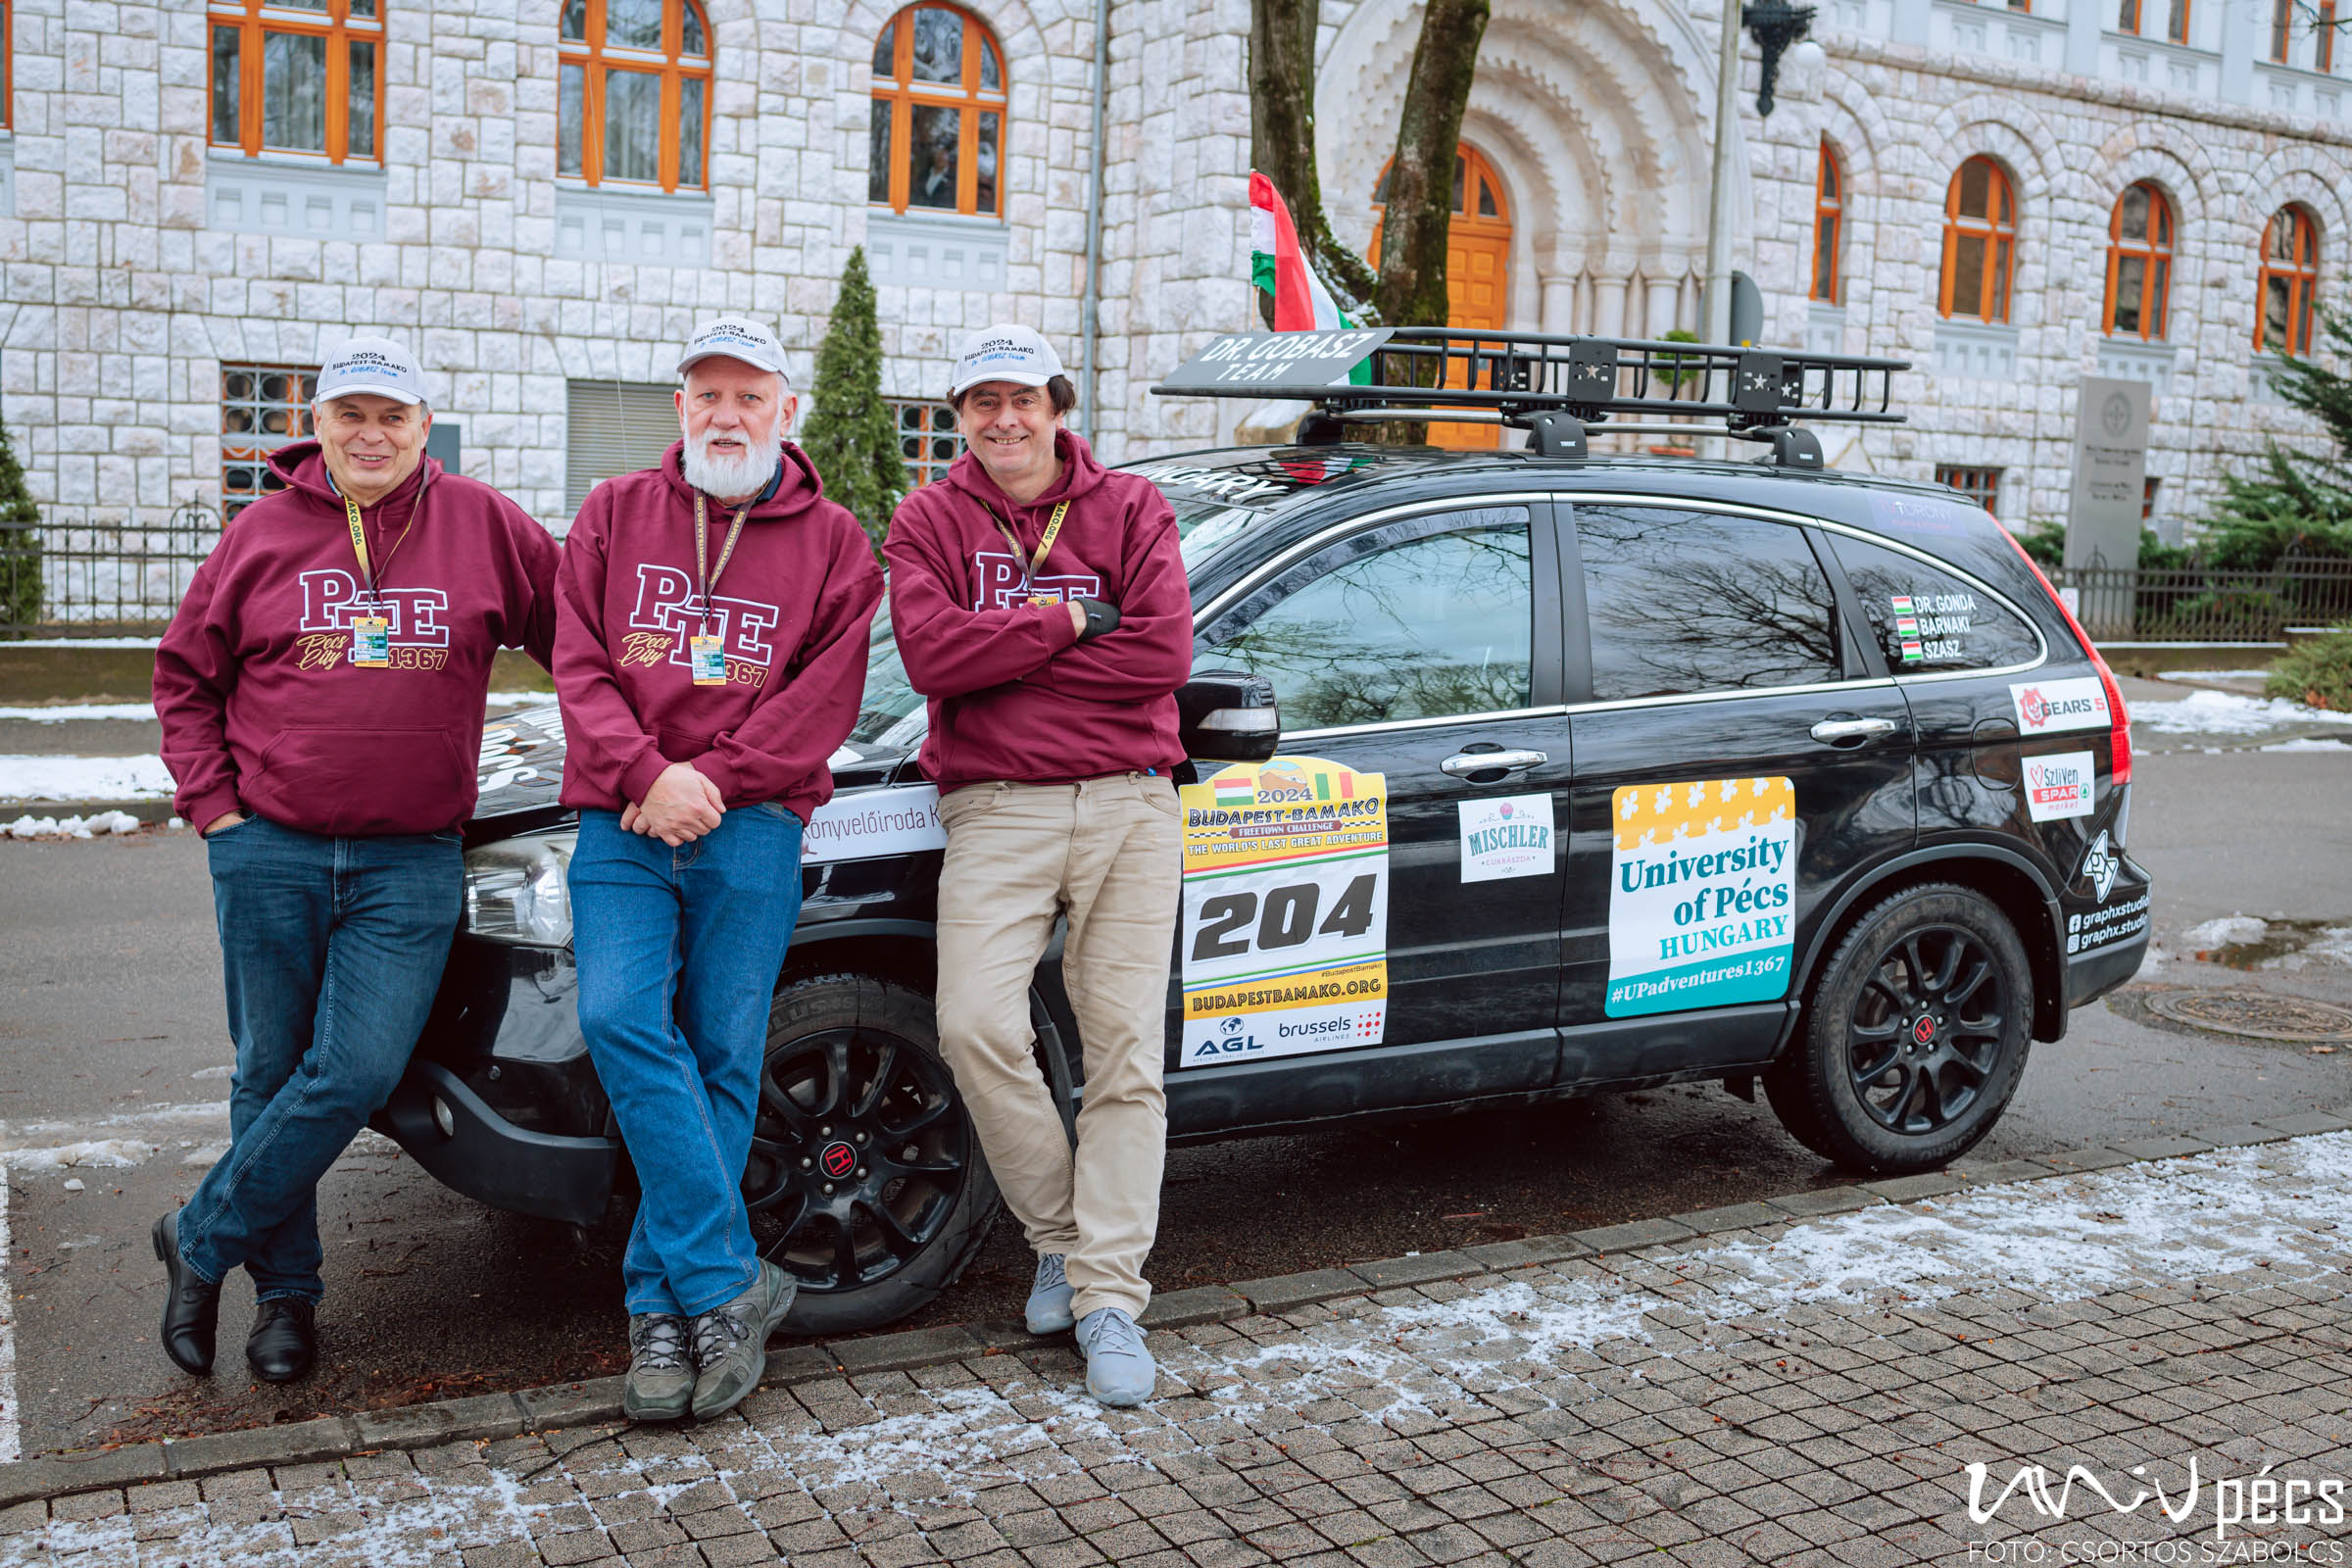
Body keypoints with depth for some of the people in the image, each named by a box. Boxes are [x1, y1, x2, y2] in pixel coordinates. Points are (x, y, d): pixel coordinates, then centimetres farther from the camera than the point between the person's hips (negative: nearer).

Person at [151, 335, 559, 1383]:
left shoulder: (483, 525, 3)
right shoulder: (264, 532, 5)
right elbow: (184, 675, 12)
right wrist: (211, 800, 2)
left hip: (410, 864, -1)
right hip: (269, 853, 1)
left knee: (358, 1073, -10)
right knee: (272, 1071, 8)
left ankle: (201, 1240, 11)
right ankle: (286, 1288, 23)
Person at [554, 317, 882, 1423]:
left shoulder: (830, 542, 9)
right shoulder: (616, 514, 15)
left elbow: (823, 700, 0)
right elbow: (578, 665, 5)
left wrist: (709, 779, -12)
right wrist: (648, 772, -11)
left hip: (750, 829, -1)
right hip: (622, 826, 1)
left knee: (721, 1060, -2)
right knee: (621, 1019, -18)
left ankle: (663, 1306, 7)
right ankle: (729, 1285, -12)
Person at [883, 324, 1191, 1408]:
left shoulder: (1130, 509, 8)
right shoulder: (929, 520, 9)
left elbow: (1163, 654, -7)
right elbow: (931, 655, -9)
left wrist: (1002, 657, -7)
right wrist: (1065, 621, -9)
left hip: (1126, 806, 1)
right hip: (995, 811, 0)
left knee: (1125, 1052, -3)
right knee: (975, 1024, -17)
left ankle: (1110, 1294, 3)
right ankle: (1059, 1234, 6)